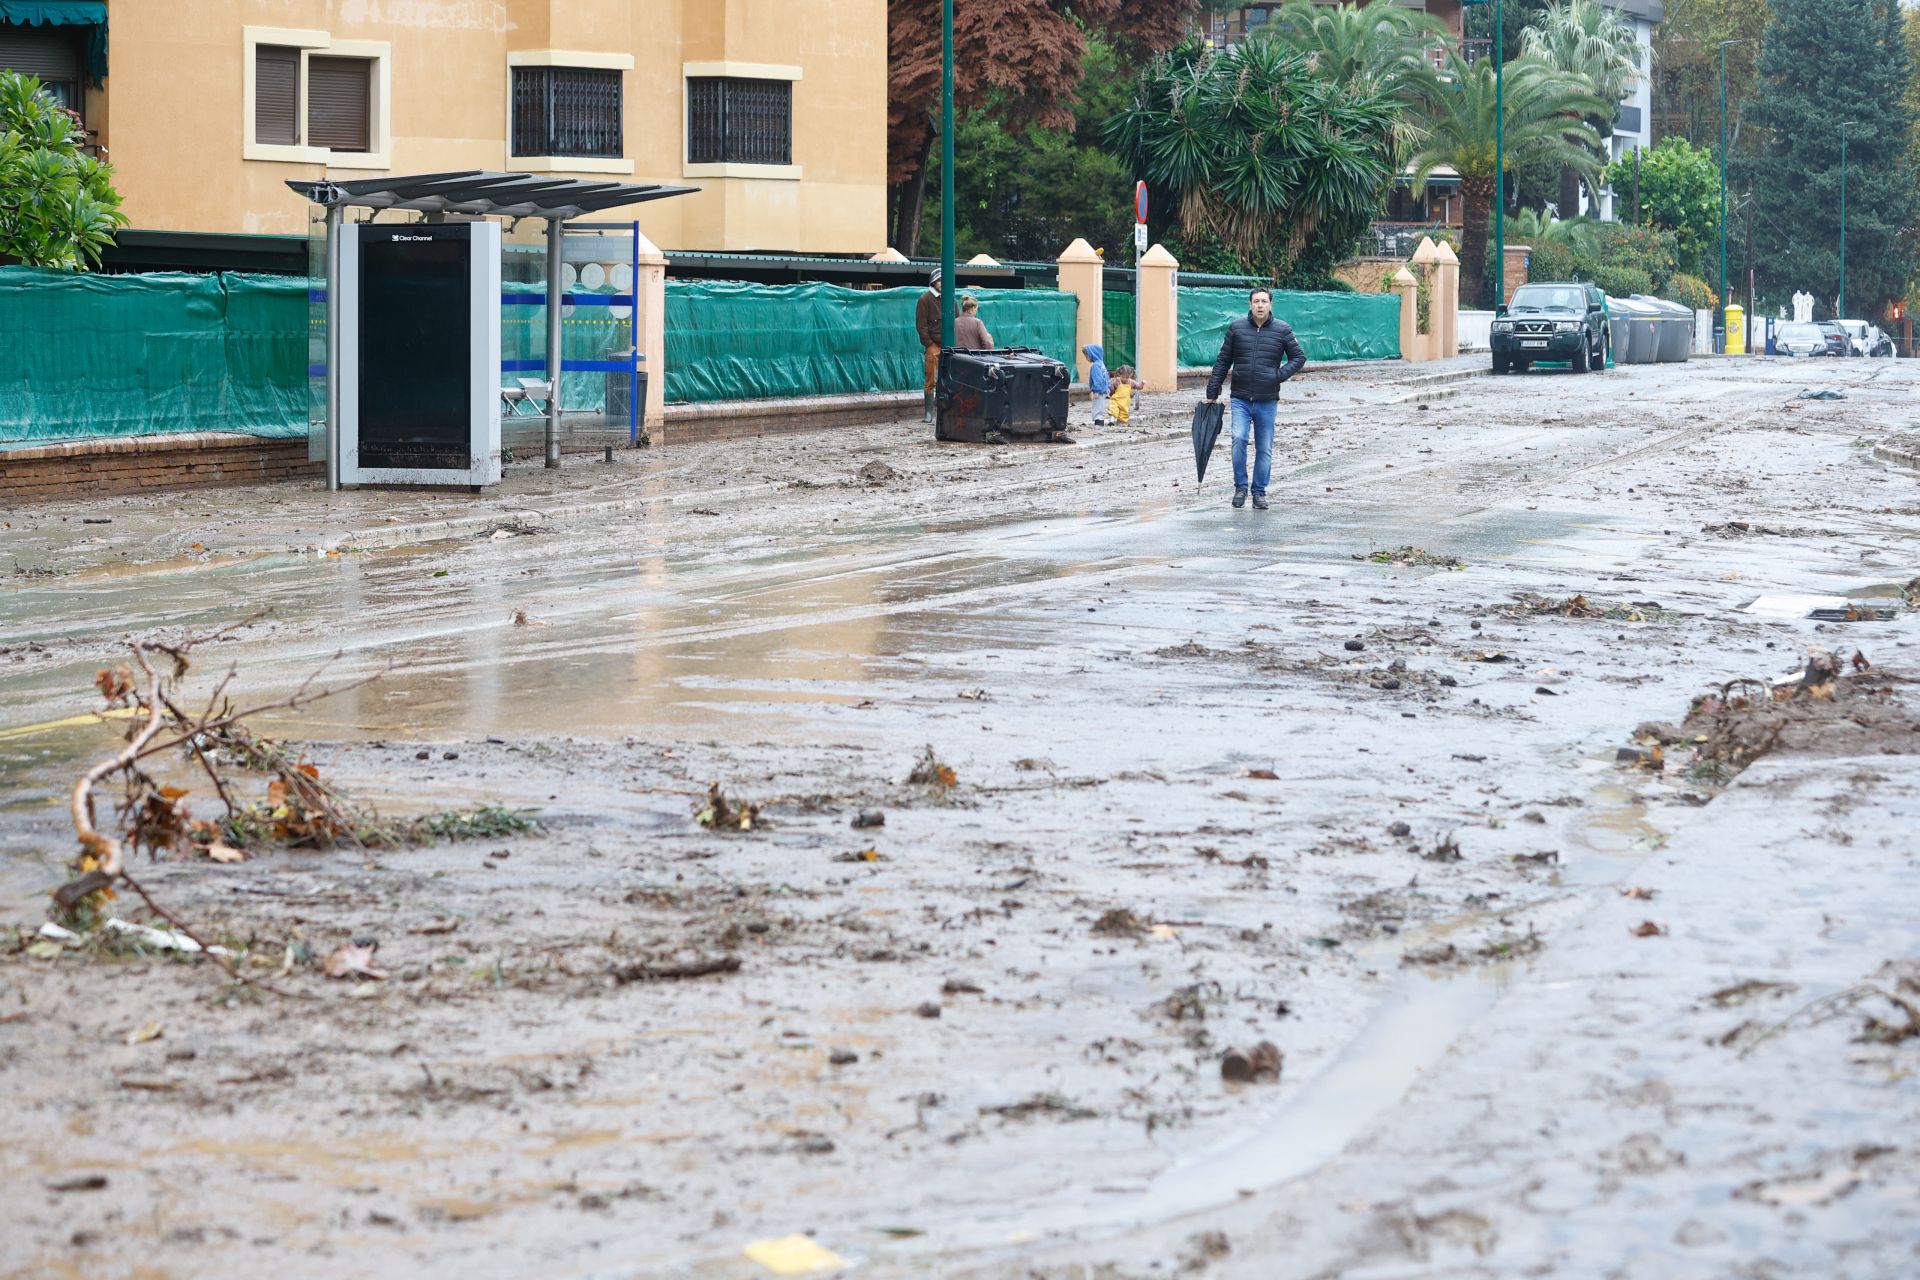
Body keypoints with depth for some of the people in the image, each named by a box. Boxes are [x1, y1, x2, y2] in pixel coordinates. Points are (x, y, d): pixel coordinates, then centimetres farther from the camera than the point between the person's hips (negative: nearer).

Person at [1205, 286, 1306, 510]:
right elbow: (1223, 361, 8)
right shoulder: (1236, 328, 2)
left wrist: (1280, 375, -8)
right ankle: (1240, 486, -2)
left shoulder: (1282, 330, 0)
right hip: (1240, 399, 0)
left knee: (1264, 448, 5)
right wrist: (1212, 392, 5)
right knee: (1238, 438, -17)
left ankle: (1259, 491, 17)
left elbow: (1299, 357, 7)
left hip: (1267, 400, 0)